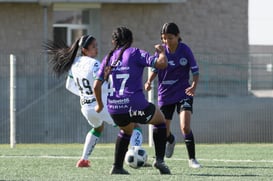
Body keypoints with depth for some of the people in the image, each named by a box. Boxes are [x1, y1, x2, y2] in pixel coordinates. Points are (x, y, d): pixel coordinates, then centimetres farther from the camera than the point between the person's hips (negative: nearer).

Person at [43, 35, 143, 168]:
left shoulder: (75, 64, 5)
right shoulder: (94, 64, -18)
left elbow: (69, 86, 18)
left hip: (86, 108, 8)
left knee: (98, 128, 40)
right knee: (134, 127, 0)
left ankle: (83, 160, 34)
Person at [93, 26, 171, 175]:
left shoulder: (109, 58, 13)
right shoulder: (134, 53, 0)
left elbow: (96, 86, 11)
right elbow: (161, 63, -9)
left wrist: (99, 105, 27)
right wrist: (161, 51, 12)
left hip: (114, 109, 5)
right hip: (135, 106, -5)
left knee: (126, 131, 35)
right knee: (160, 121, 22)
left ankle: (117, 167, 25)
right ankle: (159, 159, 9)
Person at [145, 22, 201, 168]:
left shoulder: (185, 50, -12)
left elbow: (195, 71, -7)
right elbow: (155, 69, 9)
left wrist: (194, 86, -25)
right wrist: (149, 81, -9)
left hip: (183, 93, -3)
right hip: (165, 95, 3)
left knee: (185, 126, -22)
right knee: (164, 132, 11)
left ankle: (192, 159, -10)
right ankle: (171, 140, 49)